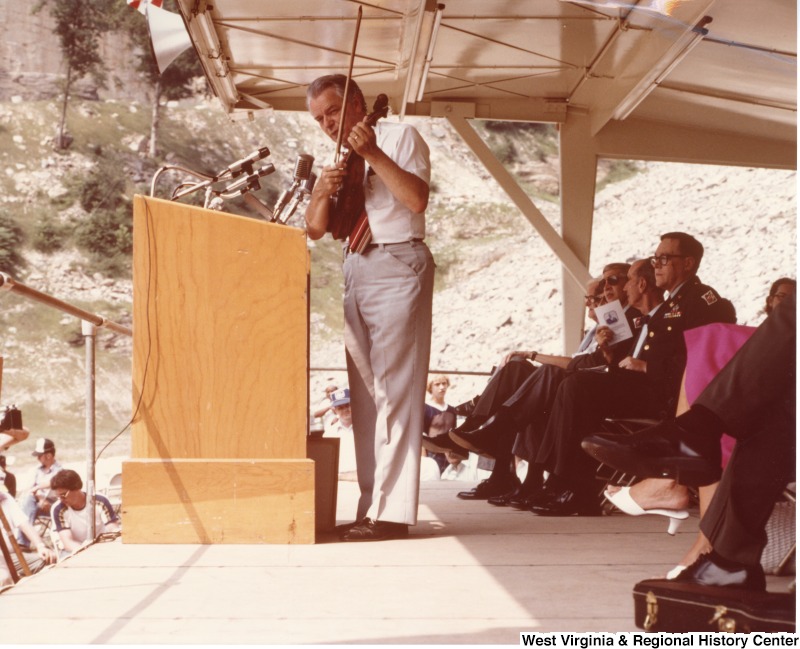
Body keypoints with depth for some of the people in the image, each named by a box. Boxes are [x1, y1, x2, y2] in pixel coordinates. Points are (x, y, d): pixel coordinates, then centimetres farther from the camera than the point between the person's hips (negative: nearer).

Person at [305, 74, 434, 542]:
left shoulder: (401, 137, 3)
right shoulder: (340, 160, 21)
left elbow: (417, 198, -13)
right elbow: (316, 229, 14)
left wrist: (374, 155, -15)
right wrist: (323, 192, -4)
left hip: (397, 266, -7)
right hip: (355, 271, 7)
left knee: (394, 388, -11)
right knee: (364, 393, 5)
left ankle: (393, 511, -13)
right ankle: (372, 505, 8)